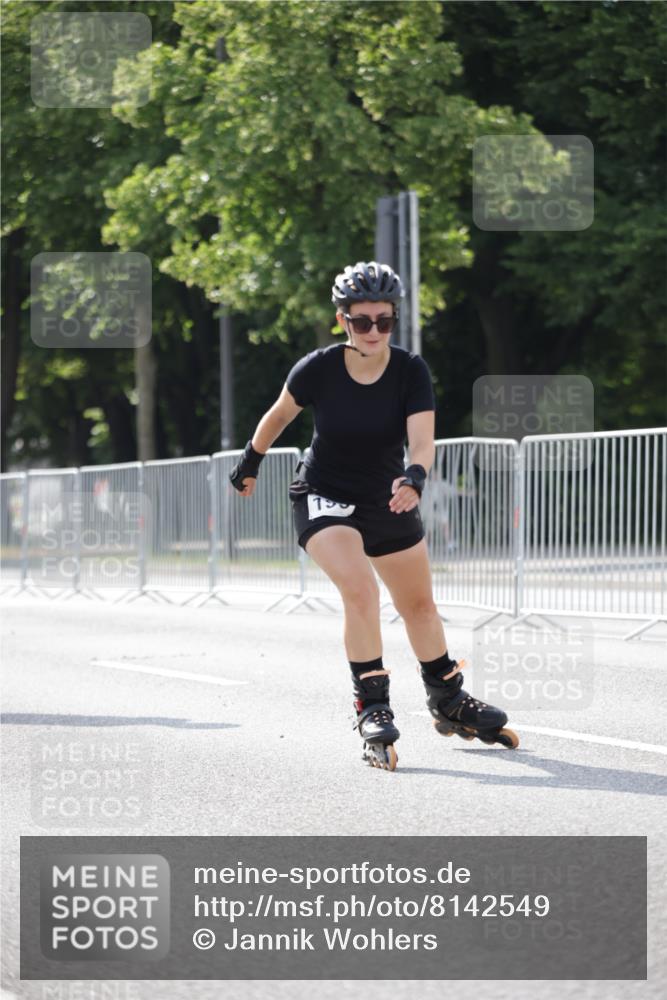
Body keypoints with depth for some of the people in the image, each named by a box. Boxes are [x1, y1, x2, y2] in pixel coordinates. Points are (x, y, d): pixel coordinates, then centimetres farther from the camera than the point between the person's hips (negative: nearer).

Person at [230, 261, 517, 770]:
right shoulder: (319, 369, -20)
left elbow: (423, 442, -28)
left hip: (388, 500, 3)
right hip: (323, 497, -3)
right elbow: (280, 414, 0)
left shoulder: (411, 371, -18)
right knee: (360, 589, -26)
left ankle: (448, 700, 37)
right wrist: (251, 462, 13)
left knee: (419, 603, 16)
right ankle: (373, 710, -20)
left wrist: (414, 478, -49)